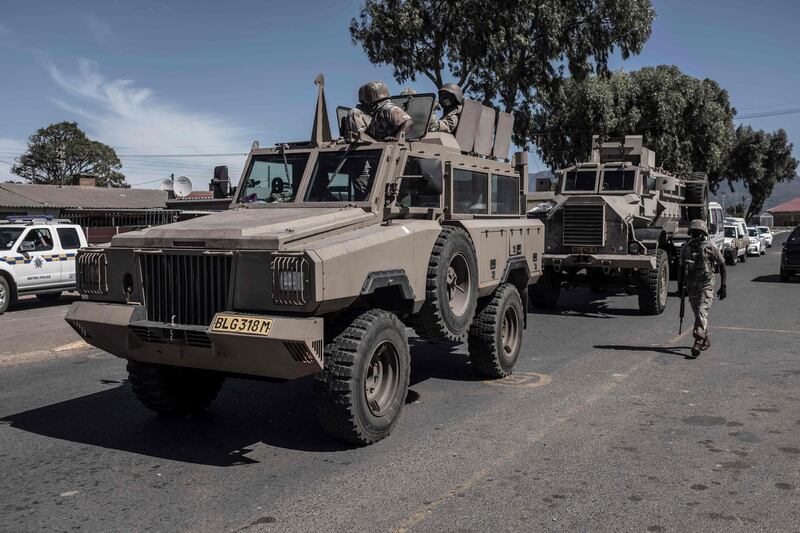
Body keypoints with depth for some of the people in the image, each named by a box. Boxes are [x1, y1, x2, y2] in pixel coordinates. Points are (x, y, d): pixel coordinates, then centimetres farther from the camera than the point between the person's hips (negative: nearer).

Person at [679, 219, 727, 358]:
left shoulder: (710, 248, -6)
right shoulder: (685, 248, 6)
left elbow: (722, 266, 0)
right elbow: (682, 268, 15)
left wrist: (723, 286, -2)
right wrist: (680, 285, 10)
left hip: (706, 286, -5)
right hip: (692, 287, 5)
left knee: (701, 314, -17)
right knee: (698, 315, 14)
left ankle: (698, 343, -21)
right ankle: (706, 340, 31)